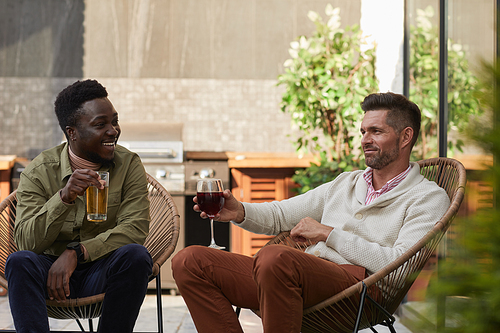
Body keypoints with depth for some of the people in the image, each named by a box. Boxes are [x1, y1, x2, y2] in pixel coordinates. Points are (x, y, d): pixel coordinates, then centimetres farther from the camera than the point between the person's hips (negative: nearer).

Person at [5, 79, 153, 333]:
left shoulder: (128, 165, -1)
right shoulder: (38, 172, -3)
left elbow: (135, 228, -13)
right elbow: (26, 242, -13)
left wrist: (76, 253, -25)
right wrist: (65, 196, -28)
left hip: (103, 270, 0)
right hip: (51, 270, 0)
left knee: (136, 255, -30)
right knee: (19, 261, -30)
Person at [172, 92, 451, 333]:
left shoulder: (428, 197, 8)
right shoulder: (346, 183, 30)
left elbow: (399, 264, -8)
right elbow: (280, 214, 29)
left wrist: (330, 234, -5)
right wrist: (239, 211, 7)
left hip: (357, 279, -8)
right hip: (307, 274, 8)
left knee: (274, 257, -40)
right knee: (190, 261, -7)